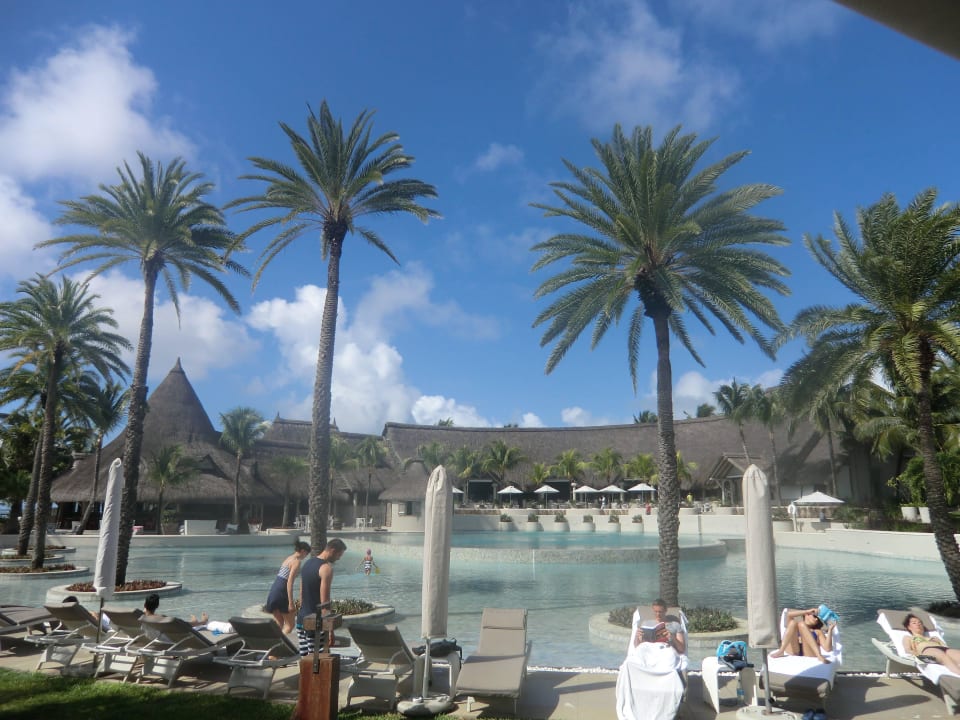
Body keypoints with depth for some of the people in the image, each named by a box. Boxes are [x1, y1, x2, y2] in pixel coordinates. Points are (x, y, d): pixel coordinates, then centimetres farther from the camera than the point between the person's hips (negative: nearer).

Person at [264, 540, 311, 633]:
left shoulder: (289, 558, 16)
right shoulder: (297, 561, -10)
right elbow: (289, 582, -17)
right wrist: (290, 603, -17)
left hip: (273, 590, 8)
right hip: (281, 593, -8)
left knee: (279, 623, 16)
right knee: (289, 625, 3)